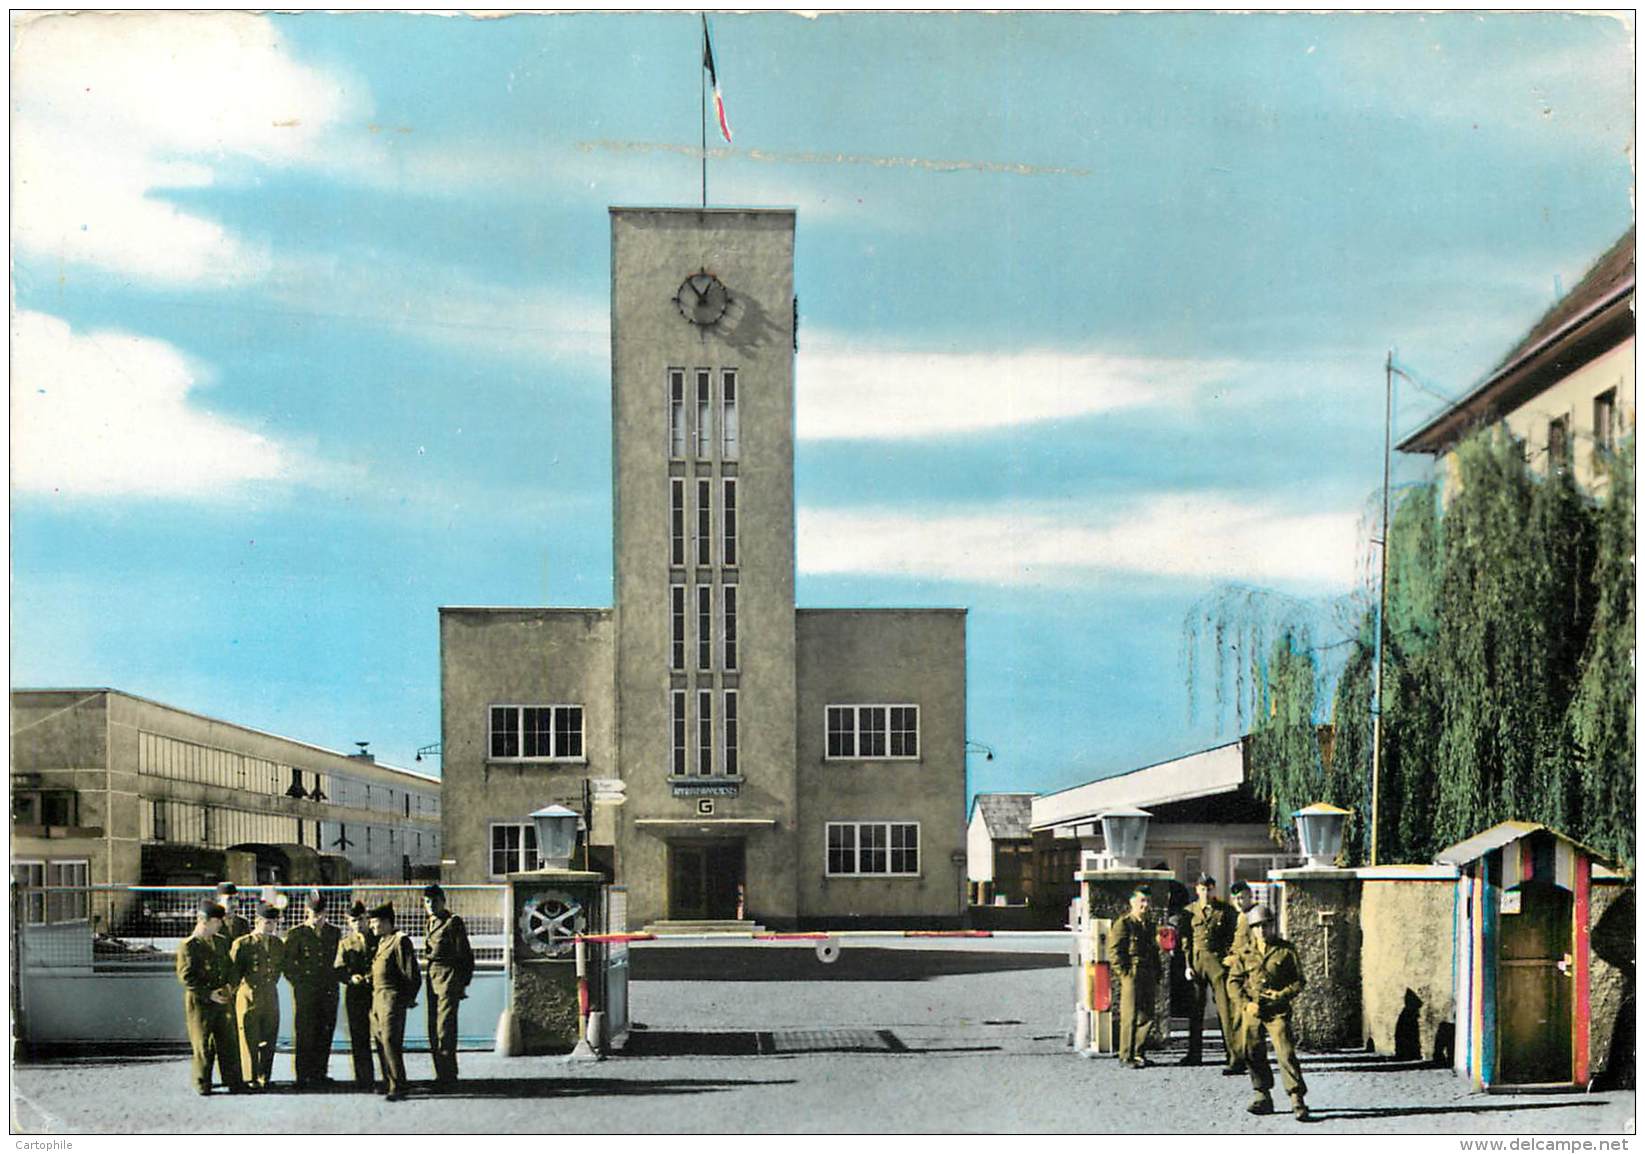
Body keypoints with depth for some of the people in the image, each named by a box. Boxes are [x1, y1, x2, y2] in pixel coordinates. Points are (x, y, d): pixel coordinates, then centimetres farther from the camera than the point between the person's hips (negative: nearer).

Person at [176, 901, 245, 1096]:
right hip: (199, 1002, -6)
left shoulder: (220, 942, 11)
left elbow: (228, 966, 21)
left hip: (221, 1000, 6)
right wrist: (209, 994, -18)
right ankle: (202, 1084, 12)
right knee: (203, 1045, 1)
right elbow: (186, 977, -15)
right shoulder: (187, 946, -11)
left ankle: (233, 1081, 12)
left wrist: (229, 985, 2)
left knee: (228, 1042, 6)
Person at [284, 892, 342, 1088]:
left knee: (325, 1033, 5)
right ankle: (303, 1075, 0)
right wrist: (298, 982, -2)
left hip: (329, 991, 3)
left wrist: (334, 980, 10)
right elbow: (288, 963, 2)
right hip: (305, 991, -3)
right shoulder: (297, 934, 0)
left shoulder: (335, 933, 10)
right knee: (304, 1034, -4)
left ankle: (319, 1072, 14)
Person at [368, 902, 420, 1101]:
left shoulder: (400, 941, -10)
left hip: (392, 999, -9)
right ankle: (388, 1082, 19)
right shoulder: (381, 942, 18)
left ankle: (398, 1087, -9)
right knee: (379, 1040, 10)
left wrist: (408, 999, -12)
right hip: (377, 998, 9)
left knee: (390, 1041, -12)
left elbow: (410, 972, -12)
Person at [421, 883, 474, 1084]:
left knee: (445, 1026, -11)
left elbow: (465, 955, -8)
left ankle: (447, 1073, -9)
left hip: (449, 977, -8)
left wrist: (463, 983, -11)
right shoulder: (431, 924, 17)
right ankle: (442, 1073, 14)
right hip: (432, 977, 8)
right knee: (433, 1028, 8)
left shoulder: (453, 922, -6)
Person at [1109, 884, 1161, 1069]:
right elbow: (1115, 950, -7)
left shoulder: (1150, 925, 19)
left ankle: (1139, 1053, 15)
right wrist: (1124, 973, -12)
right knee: (1130, 1017, -6)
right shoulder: (1123, 923, -2)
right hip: (1131, 975, -7)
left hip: (1148, 976, 7)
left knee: (1147, 1017, 6)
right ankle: (1127, 1056, -1)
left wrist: (1156, 980, 19)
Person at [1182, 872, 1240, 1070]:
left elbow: (1232, 938, 6)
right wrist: (1188, 965, 2)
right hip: (1196, 961, 2)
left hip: (1218, 960, -2)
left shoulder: (1226, 911, 4)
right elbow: (1185, 940, 10)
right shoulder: (1190, 911, 9)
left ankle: (1232, 1054, -9)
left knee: (1225, 1007, -8)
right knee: (1195, 1009, 7)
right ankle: (1194, 1054, 17)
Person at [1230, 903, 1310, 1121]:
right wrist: (1246, 1003, -4)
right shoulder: (1245, 952, 7)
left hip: (1278, 1011, -3)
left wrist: (1283, 995, -12)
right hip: (1253, 1011, 3)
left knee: (1286, 1053, -13)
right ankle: (1263, 1097, 19)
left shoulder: (1286, 950, 2)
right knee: (1254, 1054, 5)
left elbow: (1299, 981, 5)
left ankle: (1297, 1101, -14)